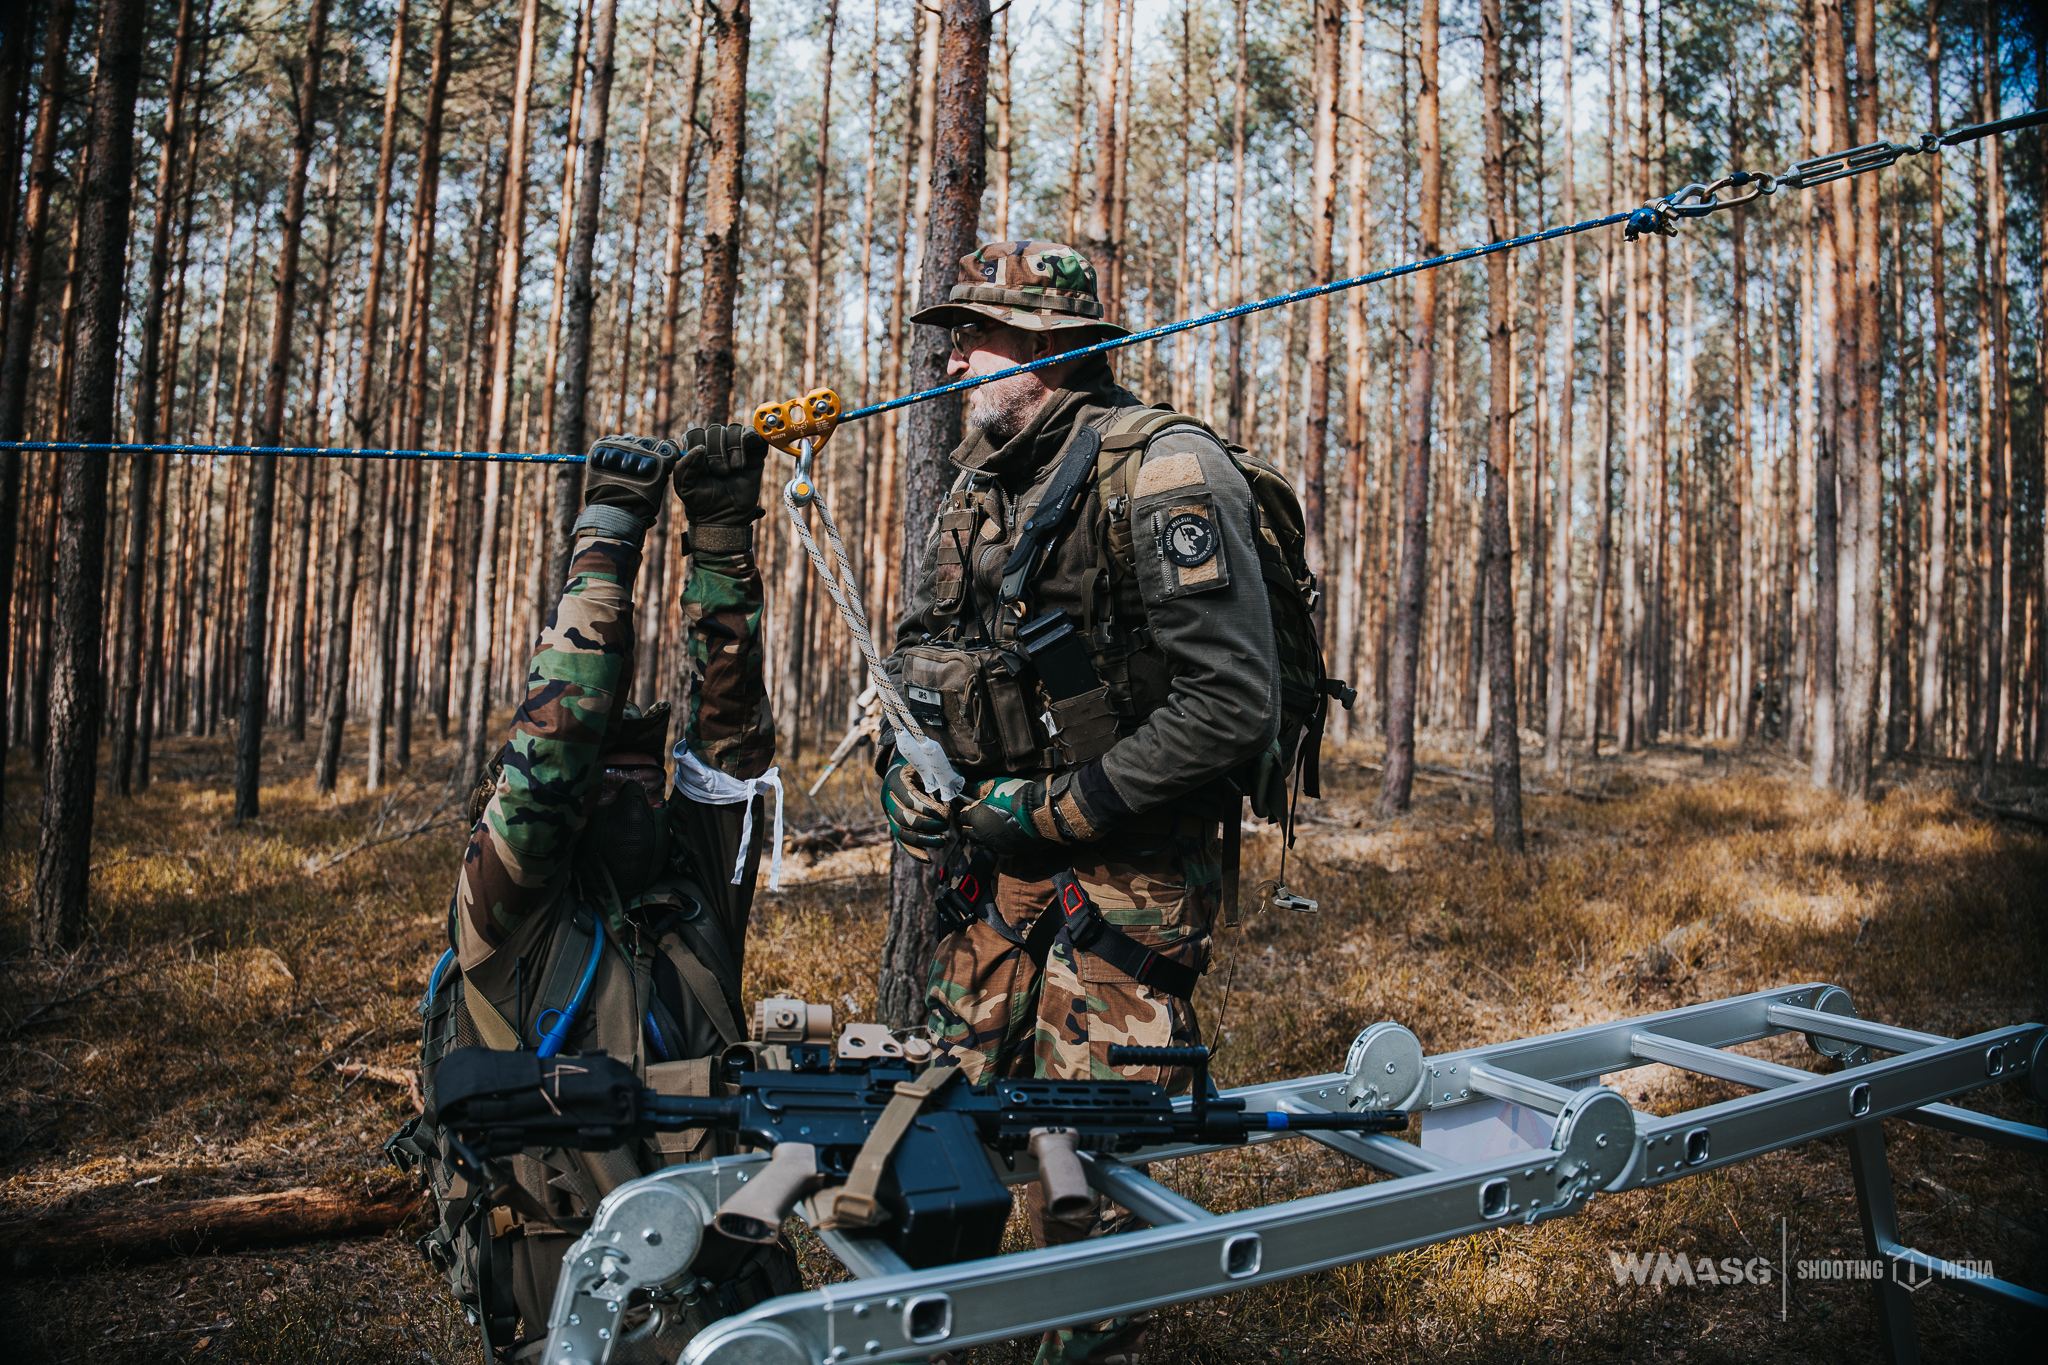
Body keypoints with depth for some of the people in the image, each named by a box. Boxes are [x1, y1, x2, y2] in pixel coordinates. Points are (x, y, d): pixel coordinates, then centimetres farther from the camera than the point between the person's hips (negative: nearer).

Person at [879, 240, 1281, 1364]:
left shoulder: (1161, 473, -16)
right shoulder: (975, 488, 10)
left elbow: (1233, 707, -21)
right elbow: (918, 658, 22)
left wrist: (1062, 806, -18)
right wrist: (907, 771, 2)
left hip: (1127, 871, -7)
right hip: (1005, 862, 7)